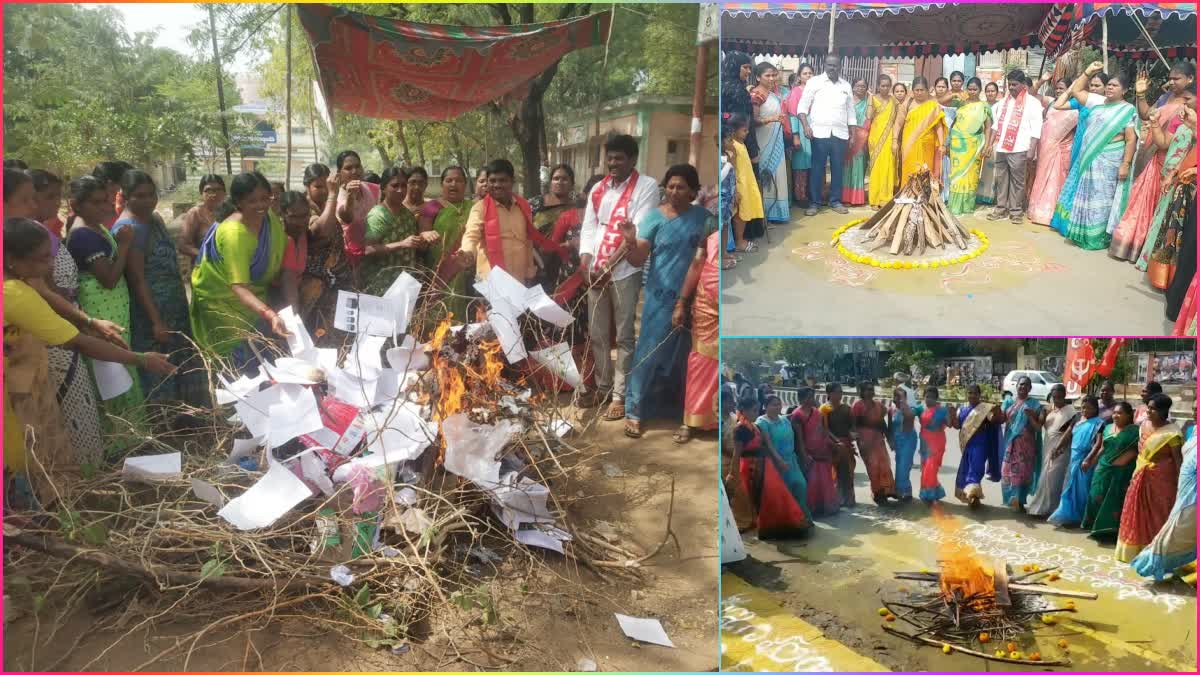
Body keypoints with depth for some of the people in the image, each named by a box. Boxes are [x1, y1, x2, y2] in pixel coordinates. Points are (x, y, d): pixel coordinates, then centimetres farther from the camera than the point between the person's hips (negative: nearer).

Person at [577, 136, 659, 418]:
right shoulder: (598, 189, 13)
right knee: (598, 334, 12)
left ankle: (620, 395, 6)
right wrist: (585, 264, -5)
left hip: (625, 271, -6)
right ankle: (603, 387, 24)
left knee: (624, 336, 0)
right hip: (595, 271, 6)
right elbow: (588, 228, 11)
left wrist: (609, 266, -16)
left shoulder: (646, 186, -5)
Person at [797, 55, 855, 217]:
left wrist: (854, 135, 11)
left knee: (838, 168, 7)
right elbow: (803, 105, -3)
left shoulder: (846, 86, 14)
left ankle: (835, 201, 17)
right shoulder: (814, 82, 2)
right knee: (816, 168, -1)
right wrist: (805, 126, -17)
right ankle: (814, 202, 5)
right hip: (819, 132, -3)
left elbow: (851, 112, 17)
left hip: (840, 134, 4)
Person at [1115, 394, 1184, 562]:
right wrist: (1136, 474, 15)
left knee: (1157, 515, 1)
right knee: (1139, 513, 12)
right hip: (1142, 477, 7)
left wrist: (1180, 482, -18)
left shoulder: (1171, 432, -14)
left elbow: (1178, 458, -15)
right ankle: (1137, 550, 23)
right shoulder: (1145, 425, 6)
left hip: (1161, 479, -7)